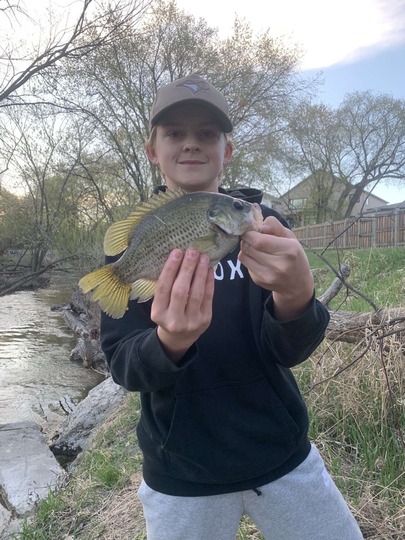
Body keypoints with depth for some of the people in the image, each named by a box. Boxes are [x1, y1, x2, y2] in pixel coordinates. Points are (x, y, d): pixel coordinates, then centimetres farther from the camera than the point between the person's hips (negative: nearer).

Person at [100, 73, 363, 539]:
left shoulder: (262, 222, -6)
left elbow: (287, 352, -13)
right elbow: (122, 365, -12)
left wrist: (295, 298, -35)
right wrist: (168, 343, -34)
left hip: (283, 456, 1)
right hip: (181, 475, 0)